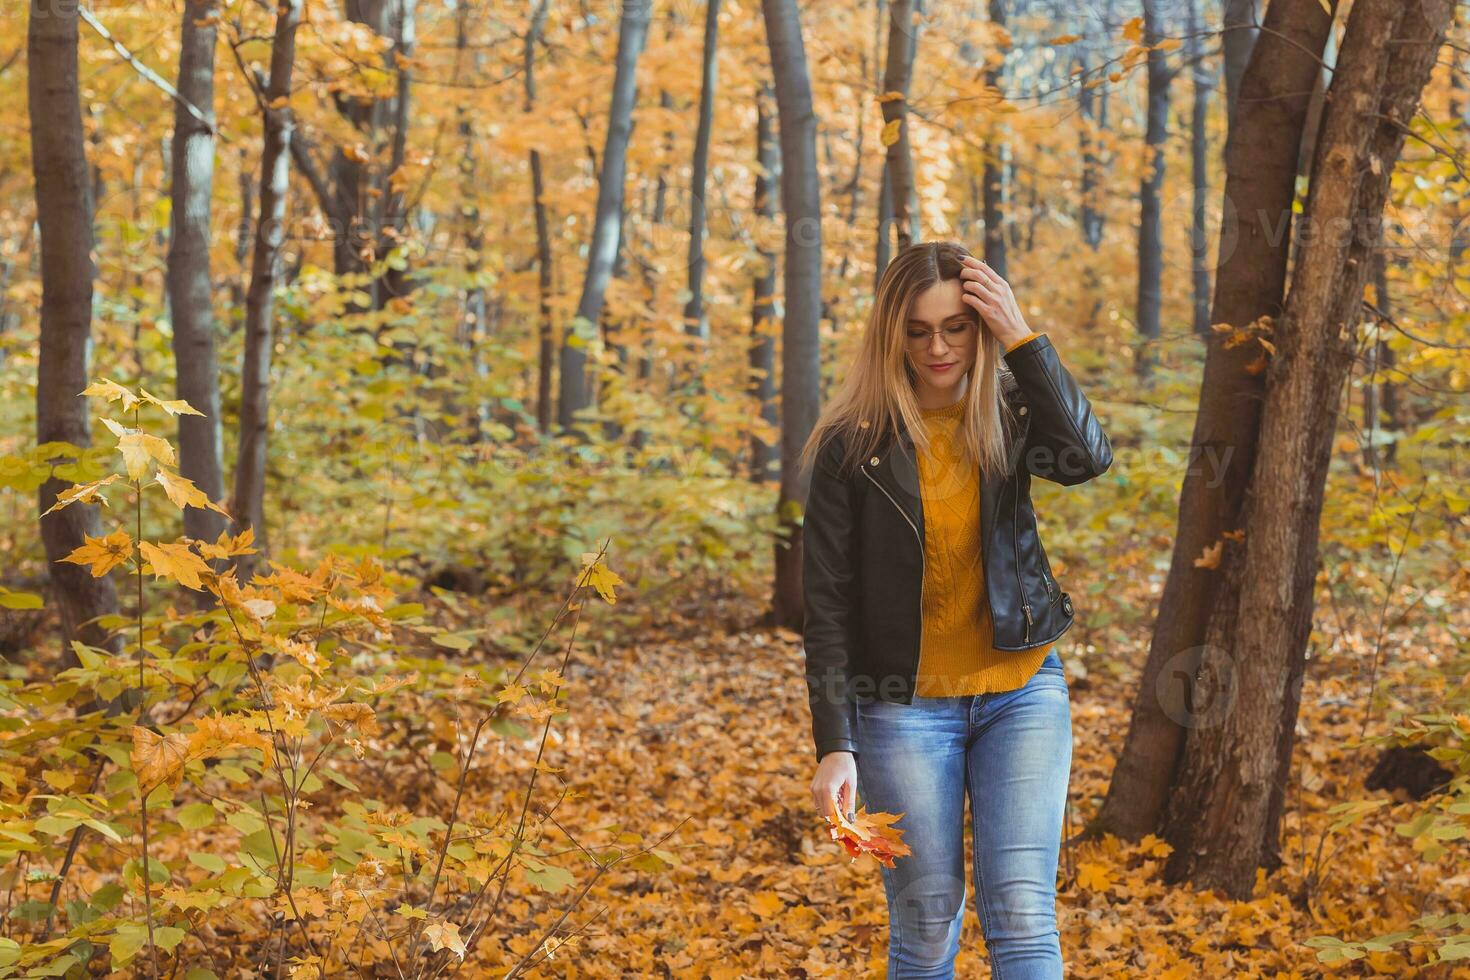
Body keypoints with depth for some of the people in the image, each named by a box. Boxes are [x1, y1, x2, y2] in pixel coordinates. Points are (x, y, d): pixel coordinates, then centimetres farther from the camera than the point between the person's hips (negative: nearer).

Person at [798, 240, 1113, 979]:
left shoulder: (1009, 414, 0)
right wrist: (834, 746, -12)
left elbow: (1088, 457, -23)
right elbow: (828, 606, -6)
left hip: (1021, 692, 1)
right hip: (905, 705, -1)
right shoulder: (853, 444, -6)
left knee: (1023, 917, -5)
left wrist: (1021, 337, -22)